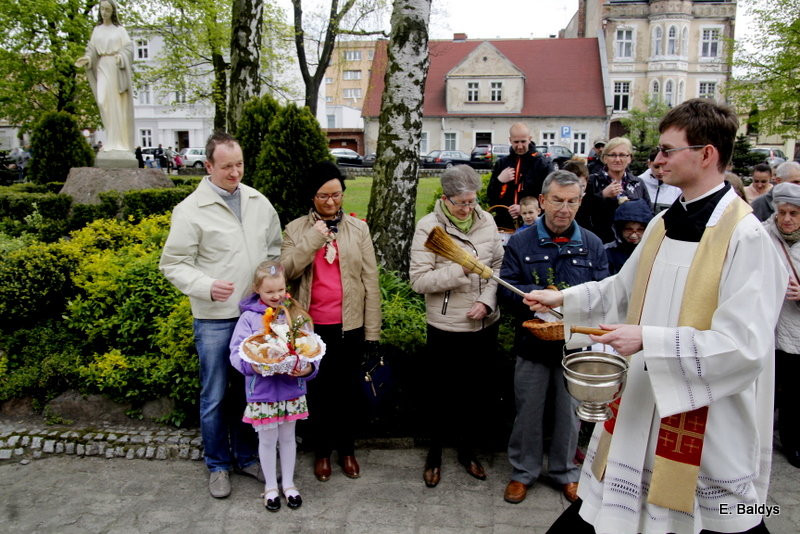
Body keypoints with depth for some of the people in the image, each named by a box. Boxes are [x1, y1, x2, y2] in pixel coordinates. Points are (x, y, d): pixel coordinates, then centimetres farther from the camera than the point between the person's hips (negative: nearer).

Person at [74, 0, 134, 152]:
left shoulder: (120, 30, 8)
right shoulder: (97, 30, 16)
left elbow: (128, 48, -1)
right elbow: (92, 50, 12)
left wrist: (121, 56, -21)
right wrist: (87, 59, -8)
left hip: (117, 69, -2)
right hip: (102, 67, 3)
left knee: (118, 104, -6)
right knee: (103, 102, -11)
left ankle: (121, 141, -4)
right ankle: (111, 140, -6)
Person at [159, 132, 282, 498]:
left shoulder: (259, 202, 6)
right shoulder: (191, 210, -8)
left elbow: (274, 249, 16)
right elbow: (172, 264, -7)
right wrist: (207, 287, -22)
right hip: (215, 318, -4)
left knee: (250, 390, 16)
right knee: (215, 396, 8)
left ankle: (246, 456, 34)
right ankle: (218, 465, 27)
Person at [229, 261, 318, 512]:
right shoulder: (249, 317, -8)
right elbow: (236, 352, -9)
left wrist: (308, 368, -22)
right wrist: (252, 366, -27)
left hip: (291, 389, 2)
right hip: (262, 390, -1)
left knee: (288, 437, 17)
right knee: (267, 439, 13)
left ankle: (288, 483, 35)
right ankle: (270, 486, 33)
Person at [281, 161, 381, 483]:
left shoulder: (358, 229, 0)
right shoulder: (296, 230, 1)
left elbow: (370, 281, 0)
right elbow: (287, 270, -11)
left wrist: (372, 329, -2)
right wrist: (313, 239, -20)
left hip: (350, 325, 0)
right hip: (313, 325, 0)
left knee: (347, 389, 13)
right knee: (318, 389, 12)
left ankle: (347, 450, 32)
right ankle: (322, 451, 31)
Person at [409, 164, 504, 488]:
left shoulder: (486, 221, 1)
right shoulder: (429, 227, -11)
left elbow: (498, 266, 5)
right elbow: (418, 280, -15)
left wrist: (487, 300, -10)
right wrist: (460, 270, -24)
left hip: (485, 325, 4)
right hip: (446, 326, -4)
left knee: (478, 389, 16)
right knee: (441, 392, 11)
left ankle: (468, 450, 38)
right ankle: (434, 454, 33)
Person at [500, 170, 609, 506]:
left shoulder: (592, 245, 1)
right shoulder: (520, 243, -2)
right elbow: (506, 291, -9)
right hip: (532, 343, -1)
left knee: (570, 413, 15)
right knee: (528, 412, 12)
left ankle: (565, 472, 36)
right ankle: (523, 471, 31)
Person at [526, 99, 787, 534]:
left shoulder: (745, 237, -18)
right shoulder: (663, 224, 5)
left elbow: (745, 346, -24)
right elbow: (623, 288, 18)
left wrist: (648, 339, -26)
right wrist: (563, 299, 11)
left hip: (707, 419, -7)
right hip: (643, 404, 7)